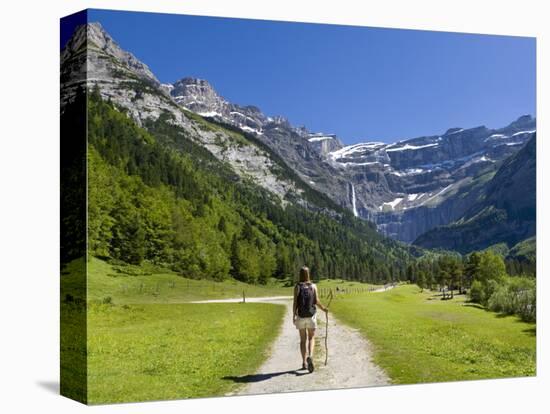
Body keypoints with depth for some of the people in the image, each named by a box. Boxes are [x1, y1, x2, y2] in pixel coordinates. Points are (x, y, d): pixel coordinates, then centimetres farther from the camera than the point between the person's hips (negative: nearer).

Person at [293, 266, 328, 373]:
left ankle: (304, 363, 12)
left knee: (303, 339, 11)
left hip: (301, 316, 0)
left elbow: (295, 302, -8)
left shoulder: (297, 287, -3)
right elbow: (316, 301, -4)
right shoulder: (313, 286, -1)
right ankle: (310, 356, -17)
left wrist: (294, 315, -3)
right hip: (311, 315, 0)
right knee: (311, 338, 9)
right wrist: (324, 309, 13)